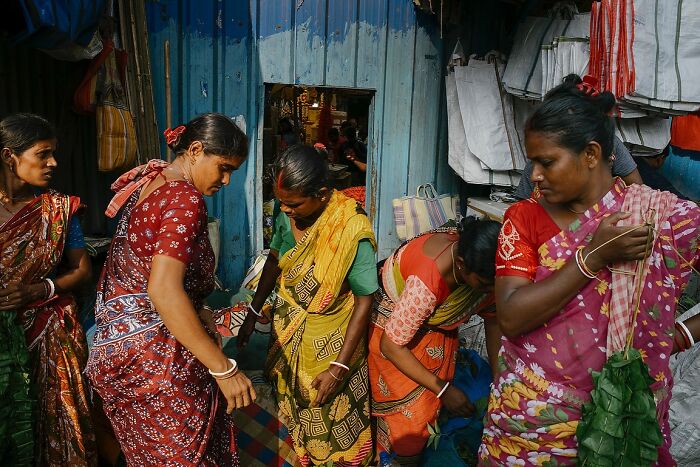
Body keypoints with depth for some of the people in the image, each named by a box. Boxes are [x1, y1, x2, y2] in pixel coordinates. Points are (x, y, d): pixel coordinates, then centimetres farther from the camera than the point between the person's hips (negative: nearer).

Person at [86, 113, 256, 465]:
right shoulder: (185, 199, -19)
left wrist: (197, 311, 17)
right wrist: (224, 369, -28)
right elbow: (163, 290, -29)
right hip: (156, 356, -9)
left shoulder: (150, 179, 10)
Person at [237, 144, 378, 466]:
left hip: (330, 343, -5)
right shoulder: (287, 215, -11)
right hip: (287, 333, 6)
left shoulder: (352, 230, -28)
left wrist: (339, 368, -22)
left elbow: (364, 301, -22)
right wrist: (253, 313, 11)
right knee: (294, 410, 24)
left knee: (333, 428, 13)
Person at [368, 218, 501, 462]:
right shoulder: (428, 281, -42)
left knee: (433, 403, 13)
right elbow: (391, 346, -30)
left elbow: (493, 320, -8)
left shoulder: (482, 267, -25)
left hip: (437, 328, 5)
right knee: (409, 412, 3)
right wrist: (443, 389, -24)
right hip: (390, 325, -5)